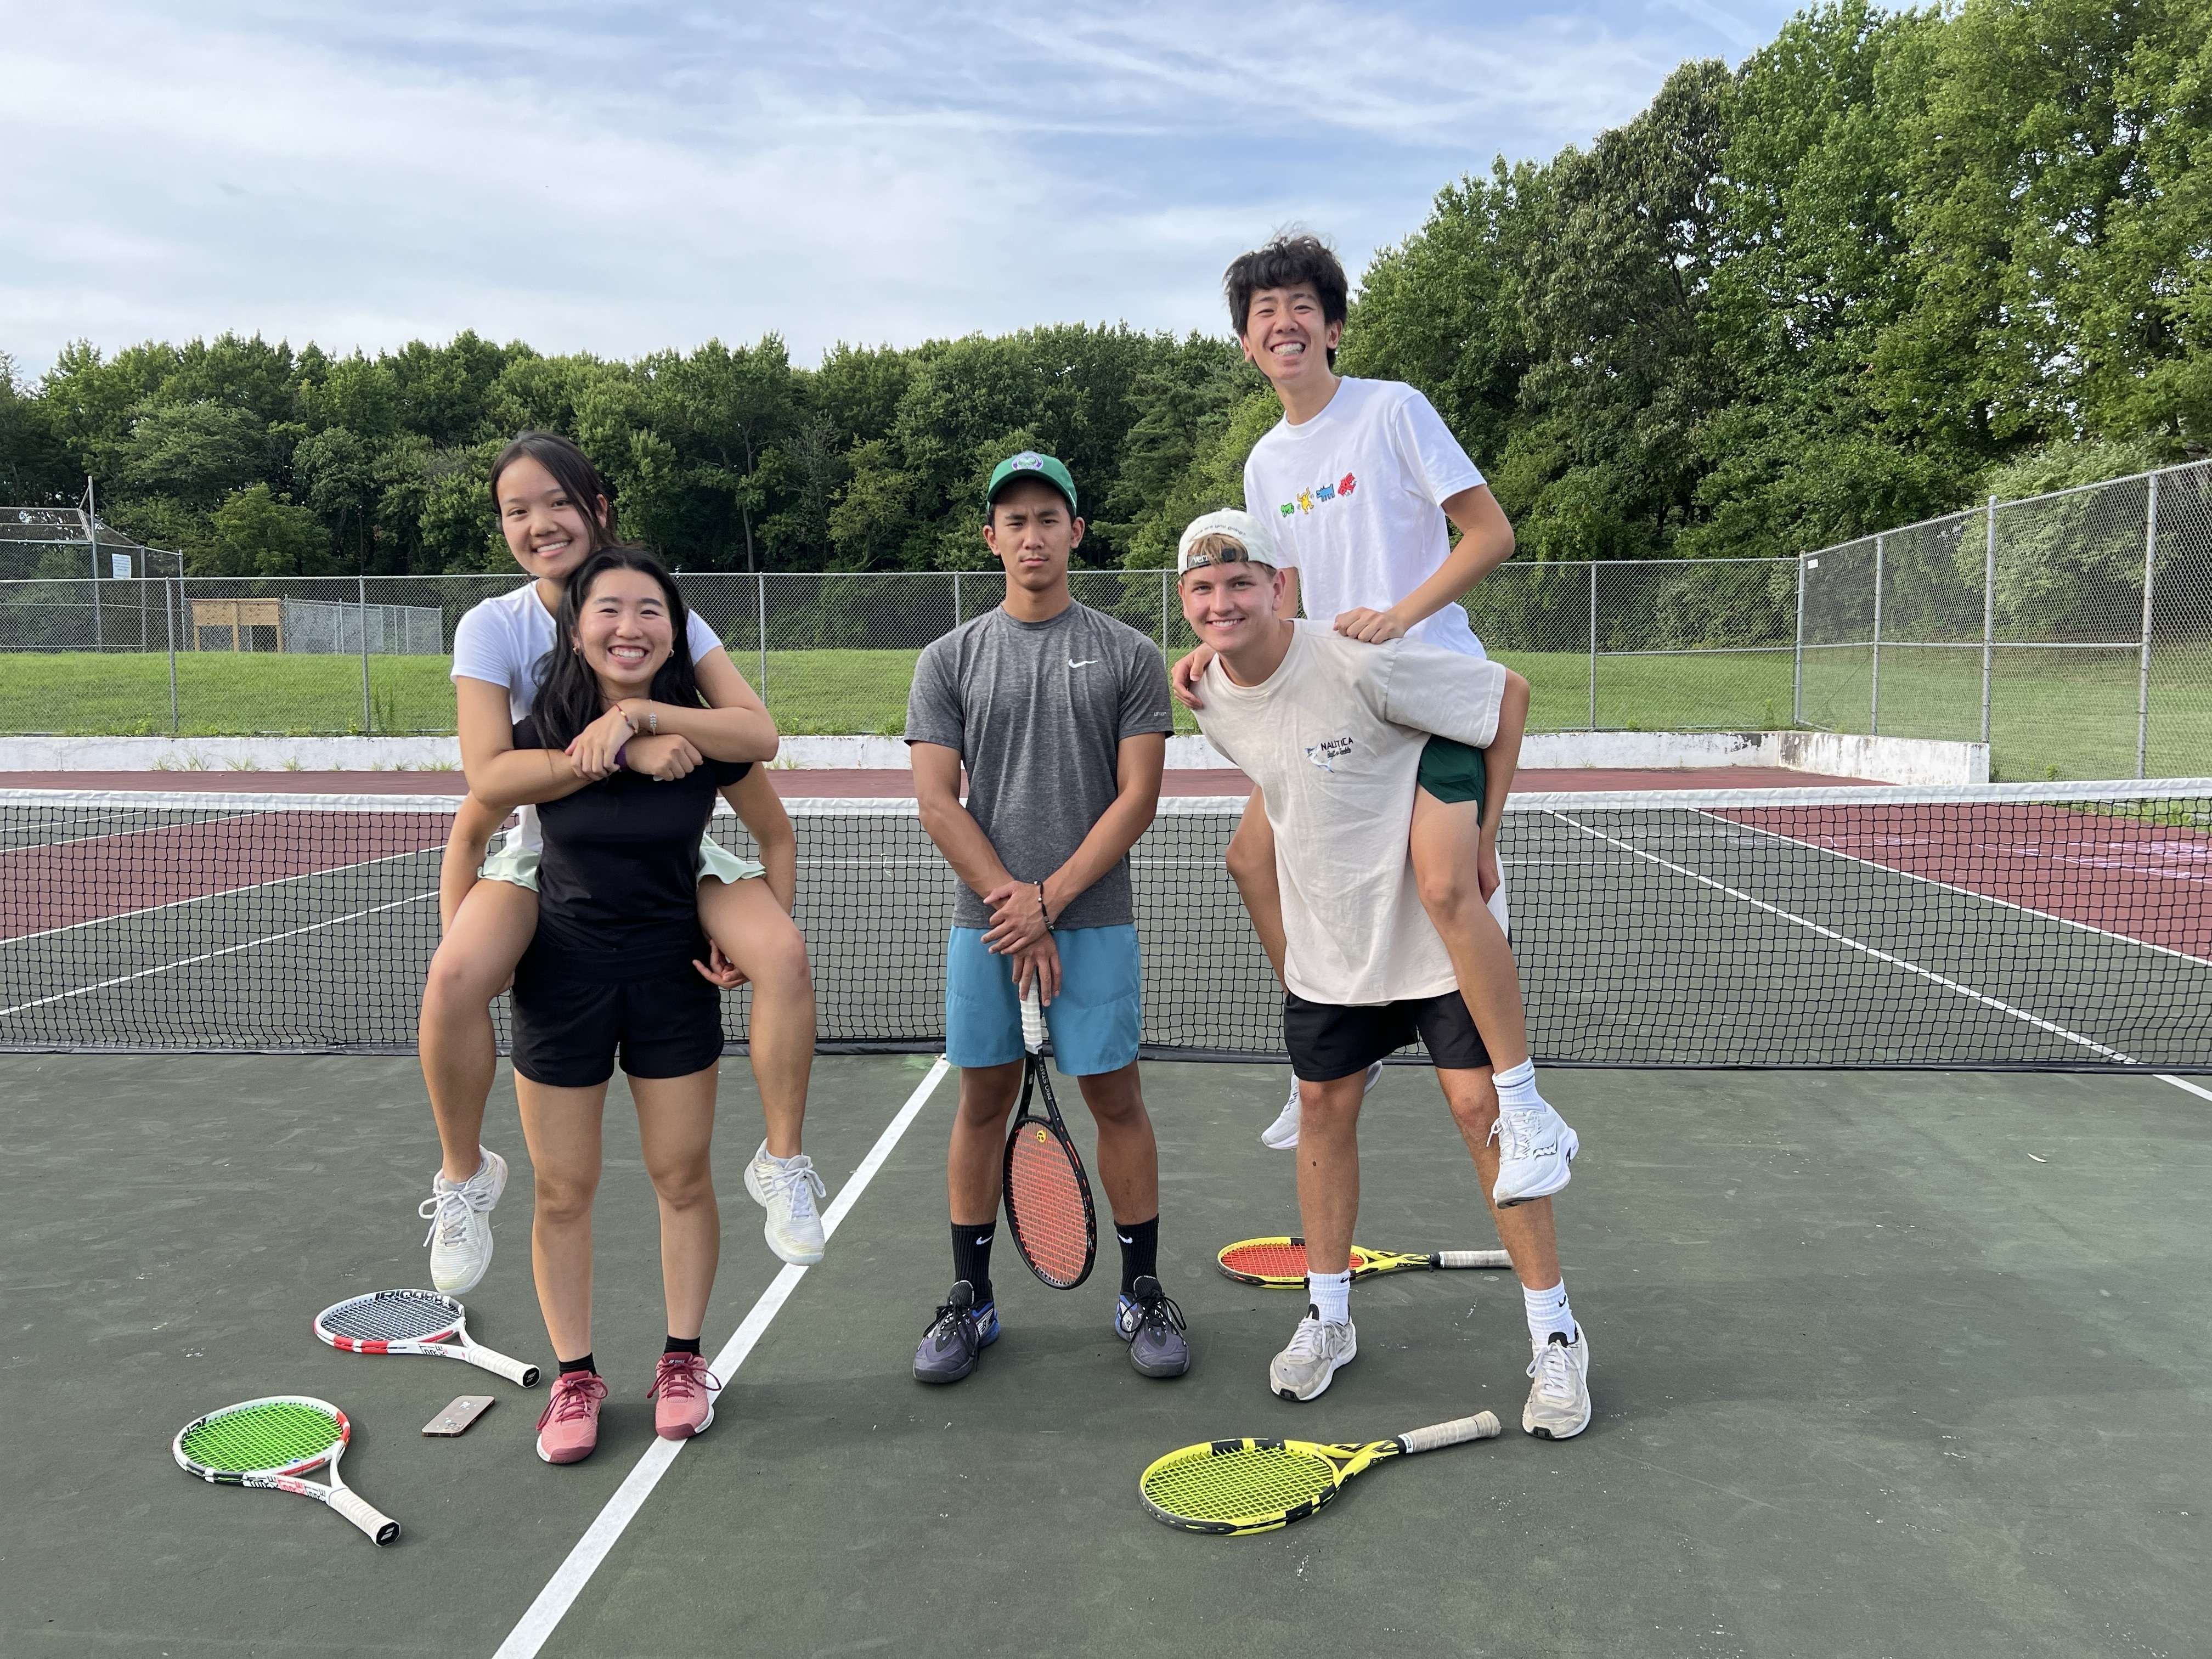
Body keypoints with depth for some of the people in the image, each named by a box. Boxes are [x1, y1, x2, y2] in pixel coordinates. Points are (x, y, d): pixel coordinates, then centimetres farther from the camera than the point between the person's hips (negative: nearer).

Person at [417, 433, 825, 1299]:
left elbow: (759, 731, -20)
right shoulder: (493, 628, -11)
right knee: (453, 979, -29)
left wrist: (637, 713, -34)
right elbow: (487, 780, -22)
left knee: (782, 951, -25)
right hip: (546, 846, 0)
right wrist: (627, 753, -32)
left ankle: (783, 1163, -4)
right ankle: (464, 1175, -1)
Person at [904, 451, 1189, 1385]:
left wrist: (1049, 898, -11)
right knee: (983, 1101, 8)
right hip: (983, 922, 2)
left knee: (1116, 1099, 4)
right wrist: (1012, 904, -9)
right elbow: (936, 800, 0)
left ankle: (1142, 1295, 18)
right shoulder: (951, 660, 7)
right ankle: (970, 1301, 21)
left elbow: (1136, 797, -3)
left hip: (1094, 923, -1)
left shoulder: (1129, 656, 3)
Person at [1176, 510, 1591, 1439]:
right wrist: (1316, 857, 13)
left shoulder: (1361, 667, -24)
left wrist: (1484, 835, -12)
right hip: (1324, 945, 6)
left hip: (1434, 932, -5)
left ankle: (1555, 1337, 10)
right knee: (1324, 1109, 11)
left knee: (1482, 1110, -5)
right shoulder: (1211, 703, -3)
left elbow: (1510, 694, -14)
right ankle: (1327, 1316, 28)